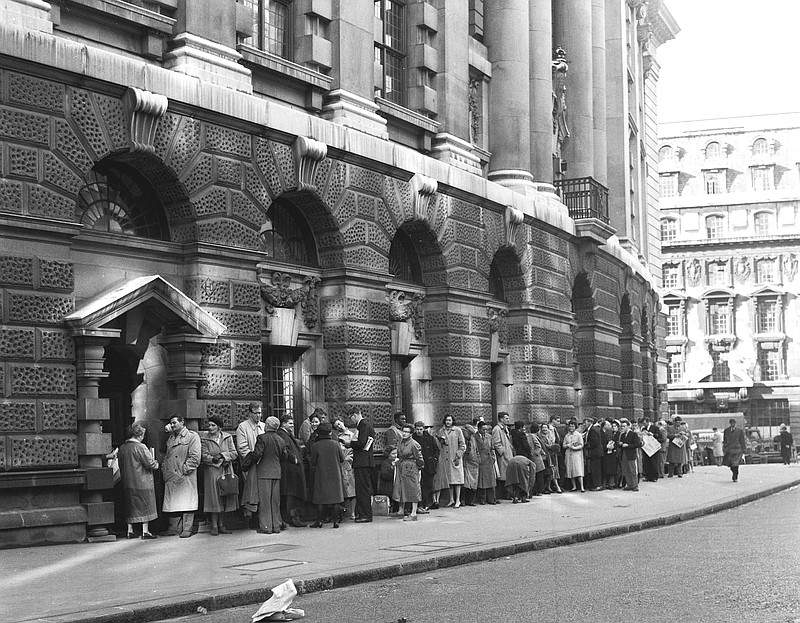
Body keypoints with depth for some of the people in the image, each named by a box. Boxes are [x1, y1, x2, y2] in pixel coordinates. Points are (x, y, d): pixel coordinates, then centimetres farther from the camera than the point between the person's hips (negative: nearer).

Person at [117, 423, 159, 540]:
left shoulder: (122, 448, 5)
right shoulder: (140, 447, -16)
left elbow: (121, 465, 13)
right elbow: (151, 464, -14)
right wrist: (156, 464, 6)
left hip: (127, 483, 6)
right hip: (142, 483, -6)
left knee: (130, 507, 12)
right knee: (145, 507, 2)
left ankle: (130, 531, 15)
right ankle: (145, 531, 3)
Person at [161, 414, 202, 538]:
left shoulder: (192, 436, -4)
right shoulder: (170, 438, 19)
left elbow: (195, 457, -11)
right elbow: (166, 455, 27)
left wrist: (184, 469, -15)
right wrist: (163, 468, 10)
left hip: (185, 477, -7)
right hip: (170, 476, 7)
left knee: (186, 503, -5)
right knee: (172, 503, 9)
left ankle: (187, 529, -1)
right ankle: (174, 528, 17)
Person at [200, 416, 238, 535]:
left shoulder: (228, 437, 5)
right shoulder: (204, 439, 0)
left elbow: (234, 453, 1)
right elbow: (204, 456, -5)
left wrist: (222, 455, -14)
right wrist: (213, 459, -20)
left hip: (226, 470, 2)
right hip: (211, 471, -2)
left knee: (224, 498, 5)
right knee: (214, 498, -4)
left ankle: (221, 525, 13)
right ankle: (214, 526, 2)